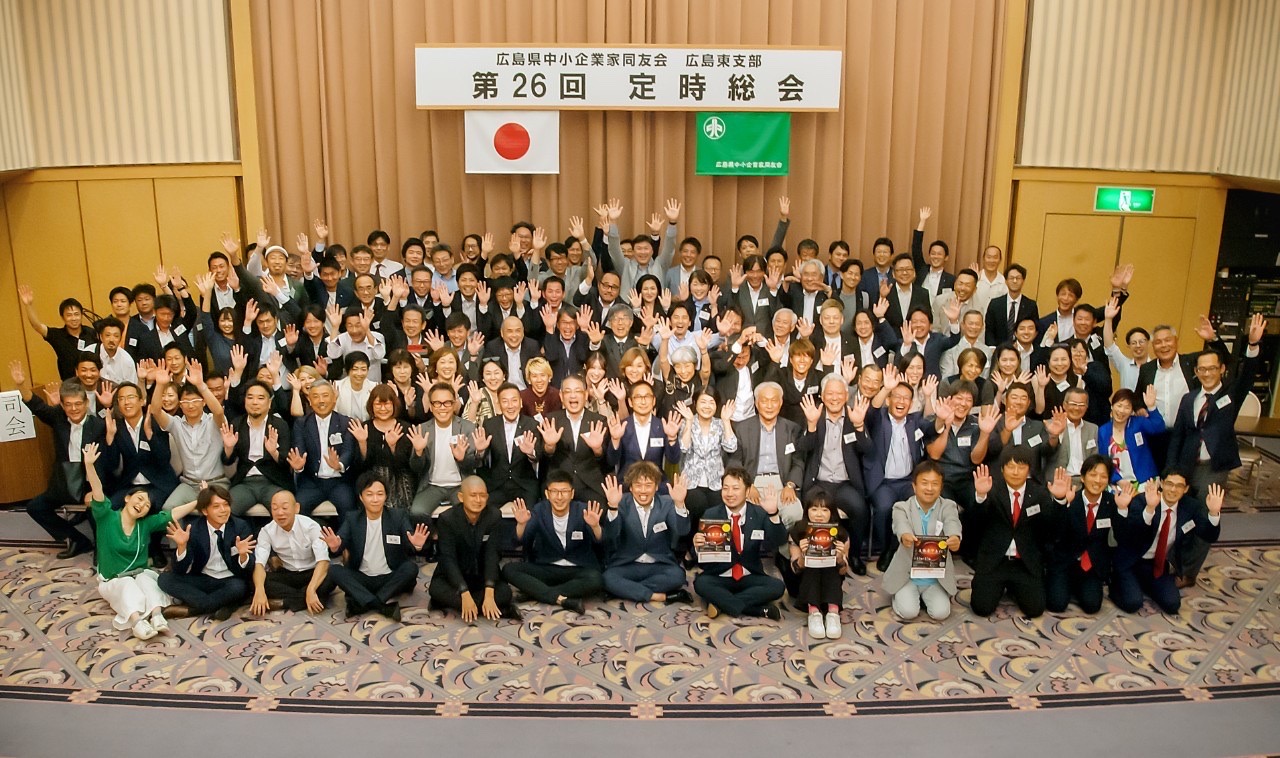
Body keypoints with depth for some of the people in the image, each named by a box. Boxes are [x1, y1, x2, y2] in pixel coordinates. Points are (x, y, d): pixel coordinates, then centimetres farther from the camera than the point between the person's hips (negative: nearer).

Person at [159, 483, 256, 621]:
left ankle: (190, 609, -15)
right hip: (203, 580, 2)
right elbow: (182, 570, -9)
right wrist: (182, 545, -27)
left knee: (239, 586, -35)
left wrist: (243, 555, -33)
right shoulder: (192, 528, -6)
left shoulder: (241, 526, -8)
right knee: (165, 578, -19)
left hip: (229, 581, -2)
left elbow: (246, 573, -10)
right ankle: (223, 605, -23)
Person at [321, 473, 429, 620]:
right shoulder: (352, 519, 2)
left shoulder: (399, 517, -3)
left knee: (411, 567, -29)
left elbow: (410, 549, -14)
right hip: (362, 579, 1)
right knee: (333, 570, -24)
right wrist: (335, 547, -37)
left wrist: (416, 546, -39)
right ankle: (385, 604, -33)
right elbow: (339, 545, -12)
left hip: (390, 578, -1)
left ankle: (360, 602, -25)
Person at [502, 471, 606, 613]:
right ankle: (561, 599, -30)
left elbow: (600, 542, -21)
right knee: (509, 569, -21)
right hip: (545, 569, 2)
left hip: (578, 570, -2)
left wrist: (595, 526, -43)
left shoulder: (583, 511, -8)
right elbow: (521, 541, -13)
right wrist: (521, 524, -35)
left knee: (596, 580, -34)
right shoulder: (539, 510, -3)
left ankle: (539, 593, -21)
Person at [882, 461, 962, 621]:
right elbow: (901, 525, -30)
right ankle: (901, 595, 18)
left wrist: (955, 538, -53)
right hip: (907, 574, -1)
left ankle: (925, 595, 19)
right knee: (908, 612, -17)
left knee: (940, 613, -15)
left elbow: (952, 523, -28)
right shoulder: (902, 507, -8)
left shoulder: (948, 506, -5)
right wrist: (905, 536, -56)